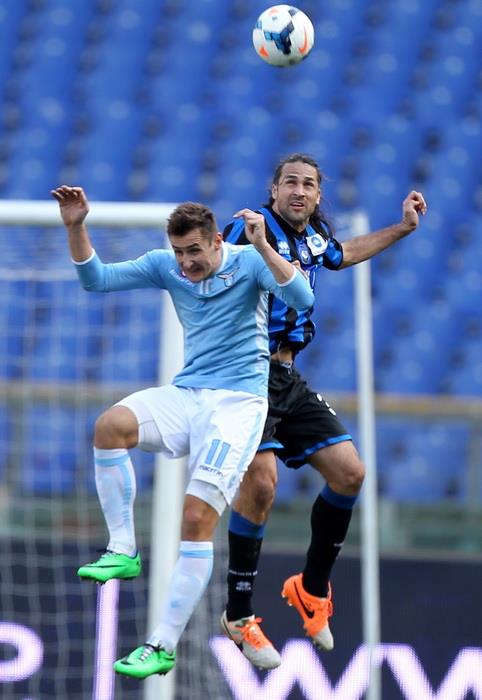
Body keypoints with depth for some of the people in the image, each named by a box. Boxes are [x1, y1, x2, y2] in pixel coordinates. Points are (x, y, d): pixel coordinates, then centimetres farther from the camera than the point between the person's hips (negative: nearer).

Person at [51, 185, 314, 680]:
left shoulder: (249, 262, -5)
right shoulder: (165, 266, 7)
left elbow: (301, 299, -21)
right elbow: (95, 279, 6)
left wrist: (263, 247, -32)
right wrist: (75, 228, -9)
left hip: (238, 401, -5)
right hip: (186, 394, 5)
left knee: (197, 517, -17)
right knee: (111, 425, -27)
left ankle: (163, 646, -12)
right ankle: (123, 550, -17)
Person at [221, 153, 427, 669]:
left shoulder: (315, 232, 11)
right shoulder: (250, 228, -13)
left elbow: (343, 254, 34)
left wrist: (402, 228, 36)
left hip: (287, 377, 8)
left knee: (348, 472, 2)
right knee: (260, 482, -21)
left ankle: (312, 587, 22)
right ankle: (238, 617, -8)